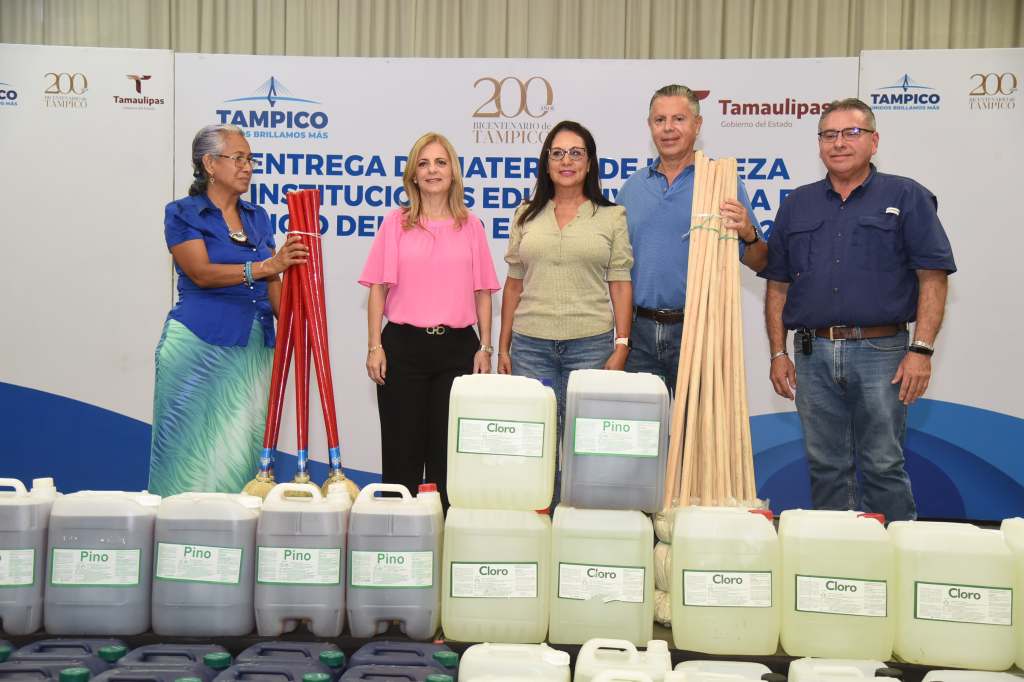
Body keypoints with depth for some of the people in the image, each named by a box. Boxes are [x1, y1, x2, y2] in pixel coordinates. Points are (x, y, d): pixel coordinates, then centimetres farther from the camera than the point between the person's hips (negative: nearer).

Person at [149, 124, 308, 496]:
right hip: (199, 343, -5)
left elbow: (272, 285, 13)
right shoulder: (182, 214, 0)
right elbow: (202, 273, -14)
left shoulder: (258, 218, 15)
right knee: (194, 447, -2)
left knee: (240, 450, 5)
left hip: (253, 347, 5)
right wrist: (265, 266, -24)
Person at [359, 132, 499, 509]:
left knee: (449, 447, 6)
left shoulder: (471, 226, 7)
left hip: (457, 346, 1)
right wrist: (375, 346, -4)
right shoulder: (396, 223, 3)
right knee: (402, 446, 4)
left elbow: (482, 291, 8)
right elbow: (379, 288, 2)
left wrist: (485, 347, 3)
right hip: (403, 345, -1)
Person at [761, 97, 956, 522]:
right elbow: (778, 285, 13)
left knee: (884, 467, 0)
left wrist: (921, 349, -12)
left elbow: (933, 278, -3)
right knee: (826, 468, 10)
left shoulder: (906, 197, 2)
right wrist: (778, 353, 6)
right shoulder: (797, 205, 12)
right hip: (812, 355, 4)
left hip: (880, 353, -3)